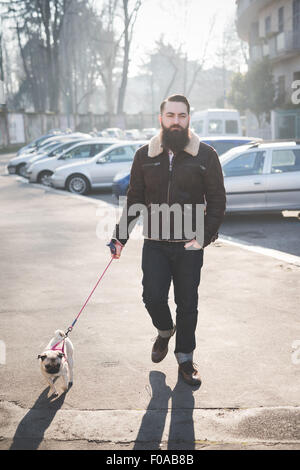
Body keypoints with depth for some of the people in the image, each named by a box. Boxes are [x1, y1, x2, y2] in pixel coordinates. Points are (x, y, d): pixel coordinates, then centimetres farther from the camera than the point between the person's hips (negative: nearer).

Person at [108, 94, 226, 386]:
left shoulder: (205, 155, -2)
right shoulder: (144, 156, 4)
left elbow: (217, 200, 0)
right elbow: (134, 200, 10)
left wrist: (204, 237, -12)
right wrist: (120, 237, 4)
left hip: (189, 245, -1)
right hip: (154, 244, 1)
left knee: (187, 304, 7)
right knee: (153, 297, -6)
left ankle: (185, 359, 26)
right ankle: (165, 331, 29)